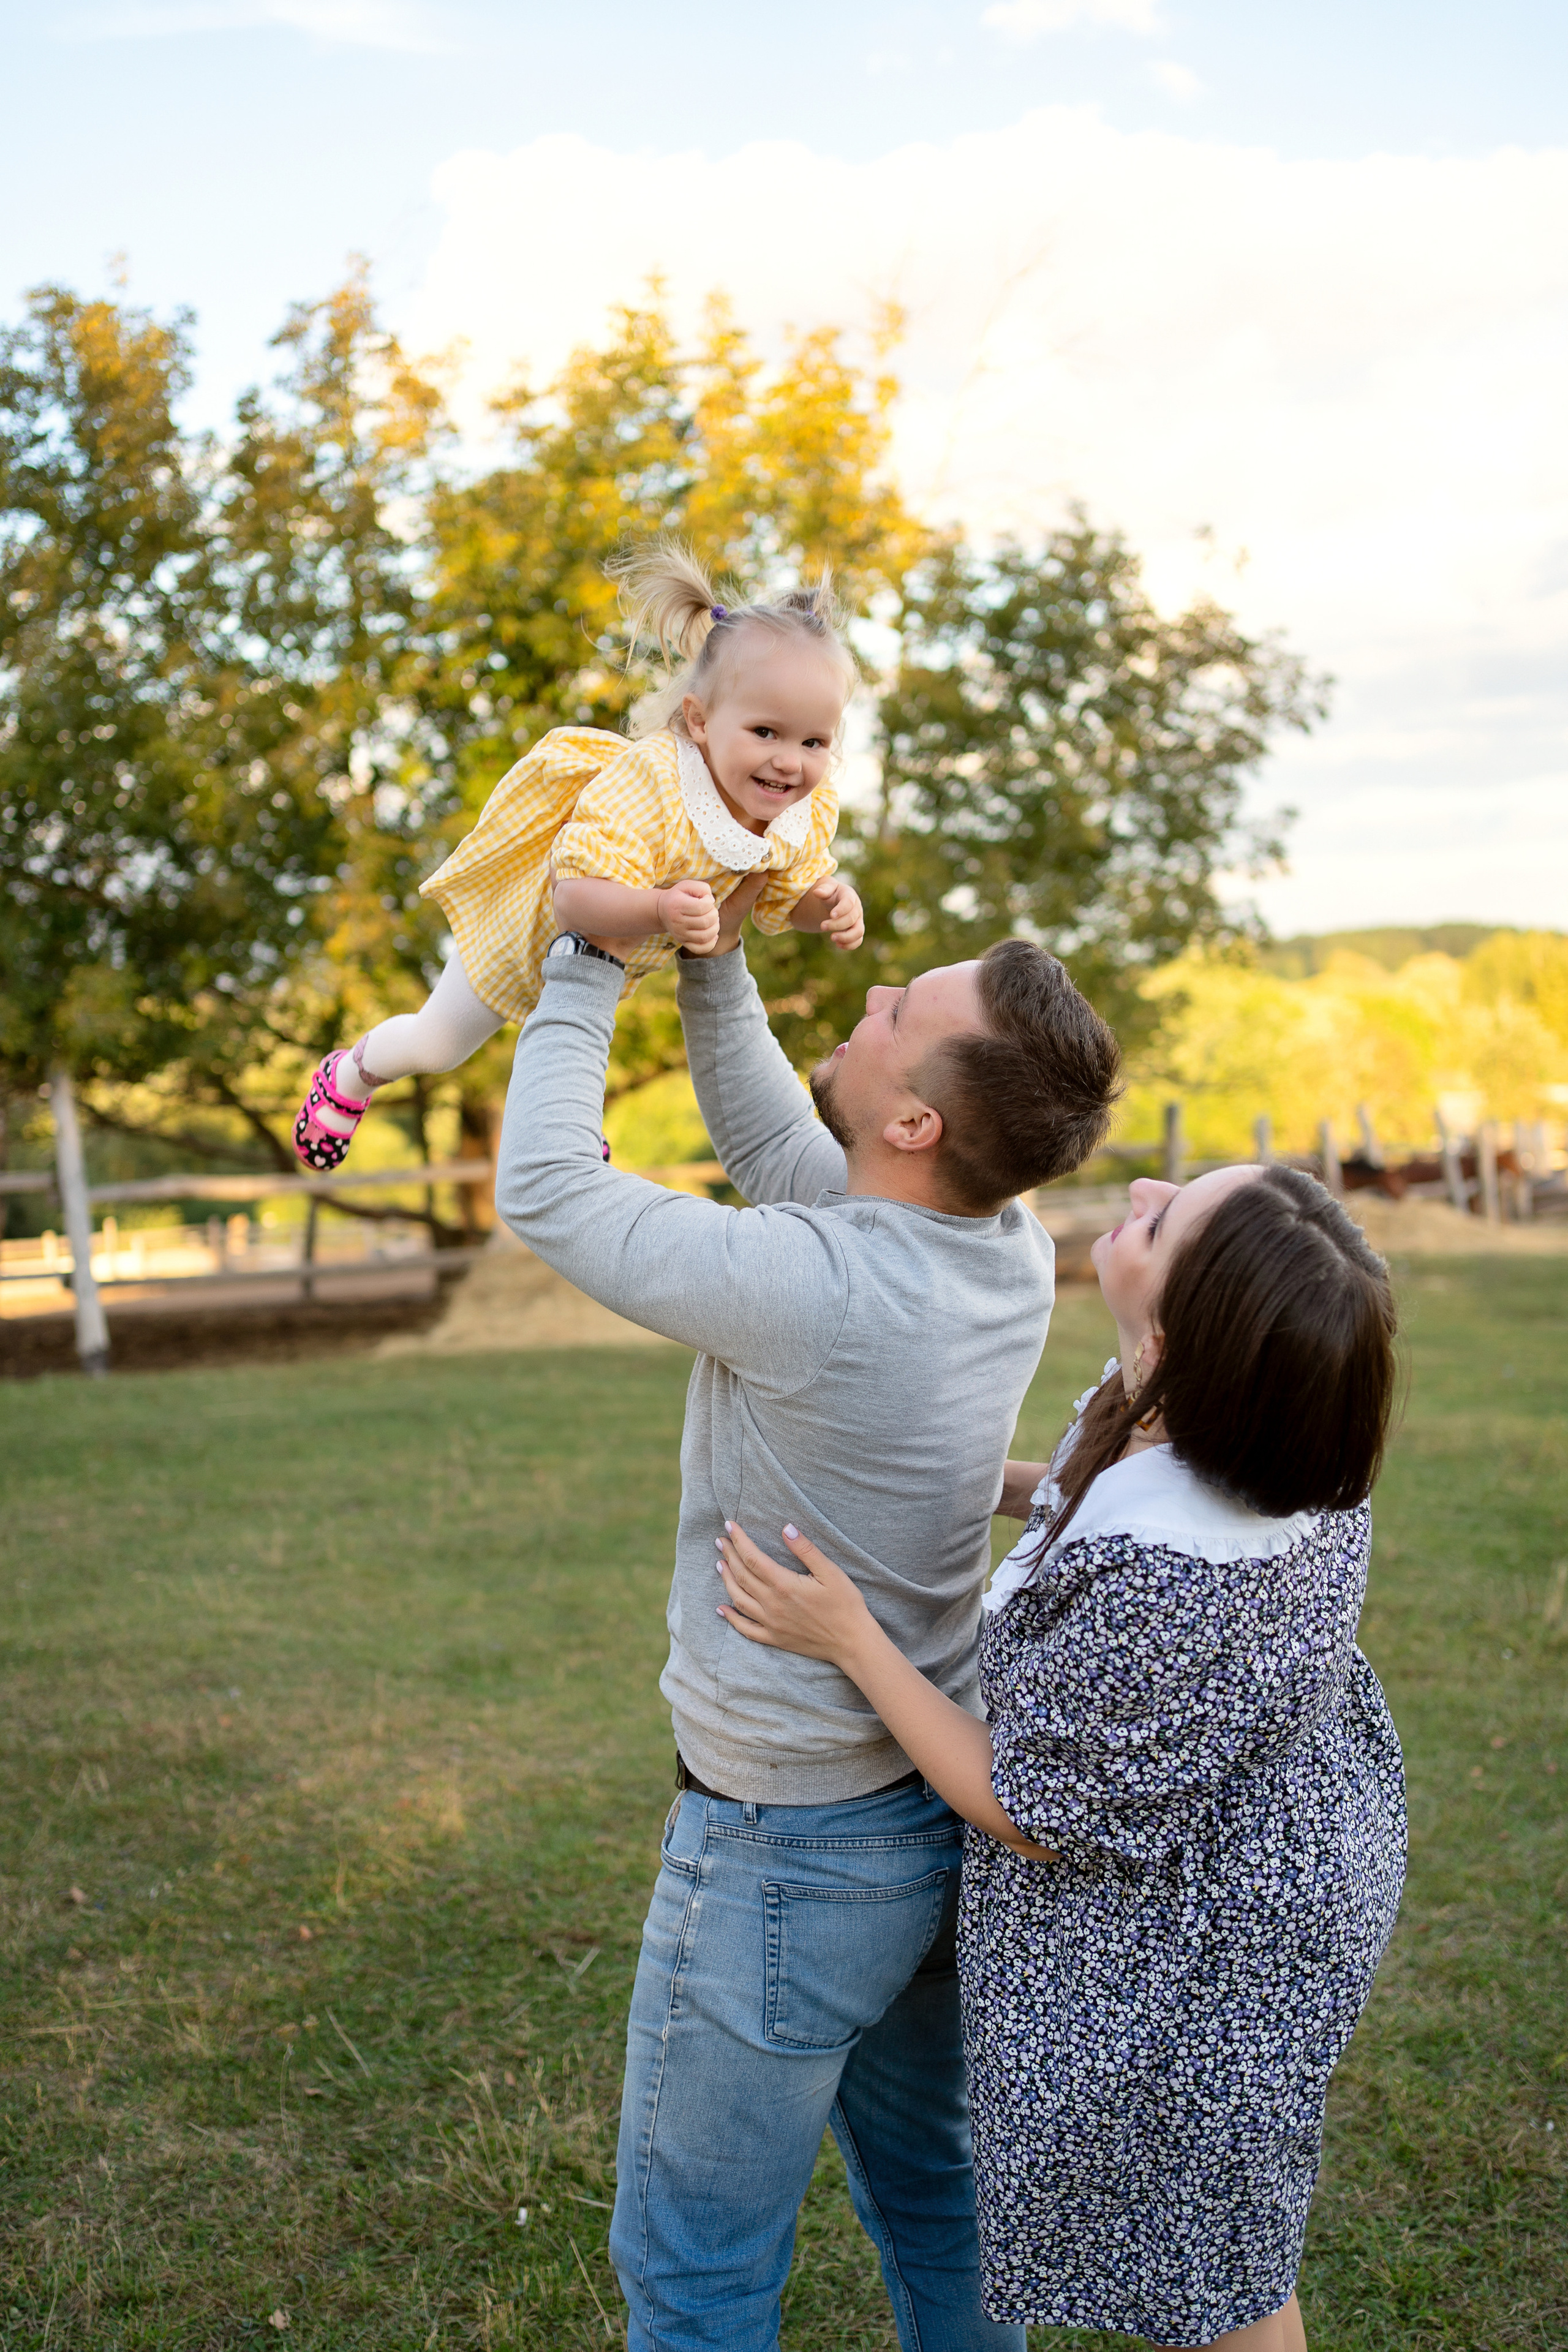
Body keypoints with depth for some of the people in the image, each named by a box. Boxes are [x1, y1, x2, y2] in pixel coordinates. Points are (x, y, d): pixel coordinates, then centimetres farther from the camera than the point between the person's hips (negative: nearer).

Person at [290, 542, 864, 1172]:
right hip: (535, 924, -6)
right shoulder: (644, 783, -48)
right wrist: (660, 911, -70)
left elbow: (787, 894, -9)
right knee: (437, 1044, 16)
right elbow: (575, 896, -54)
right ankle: (353, 1073, 48)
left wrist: (829, 906, -31)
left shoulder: (810, 812, -27)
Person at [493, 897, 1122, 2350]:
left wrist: (588, 964, -8)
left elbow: (544, 1190, -17)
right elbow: (767, 1137, 8)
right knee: (927, 2189, 28)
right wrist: (709, 960, 3)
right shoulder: (1009, 1255, -8)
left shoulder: (814, 1290, -31)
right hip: (940, 1808, 8)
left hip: (786, 1851, -8)